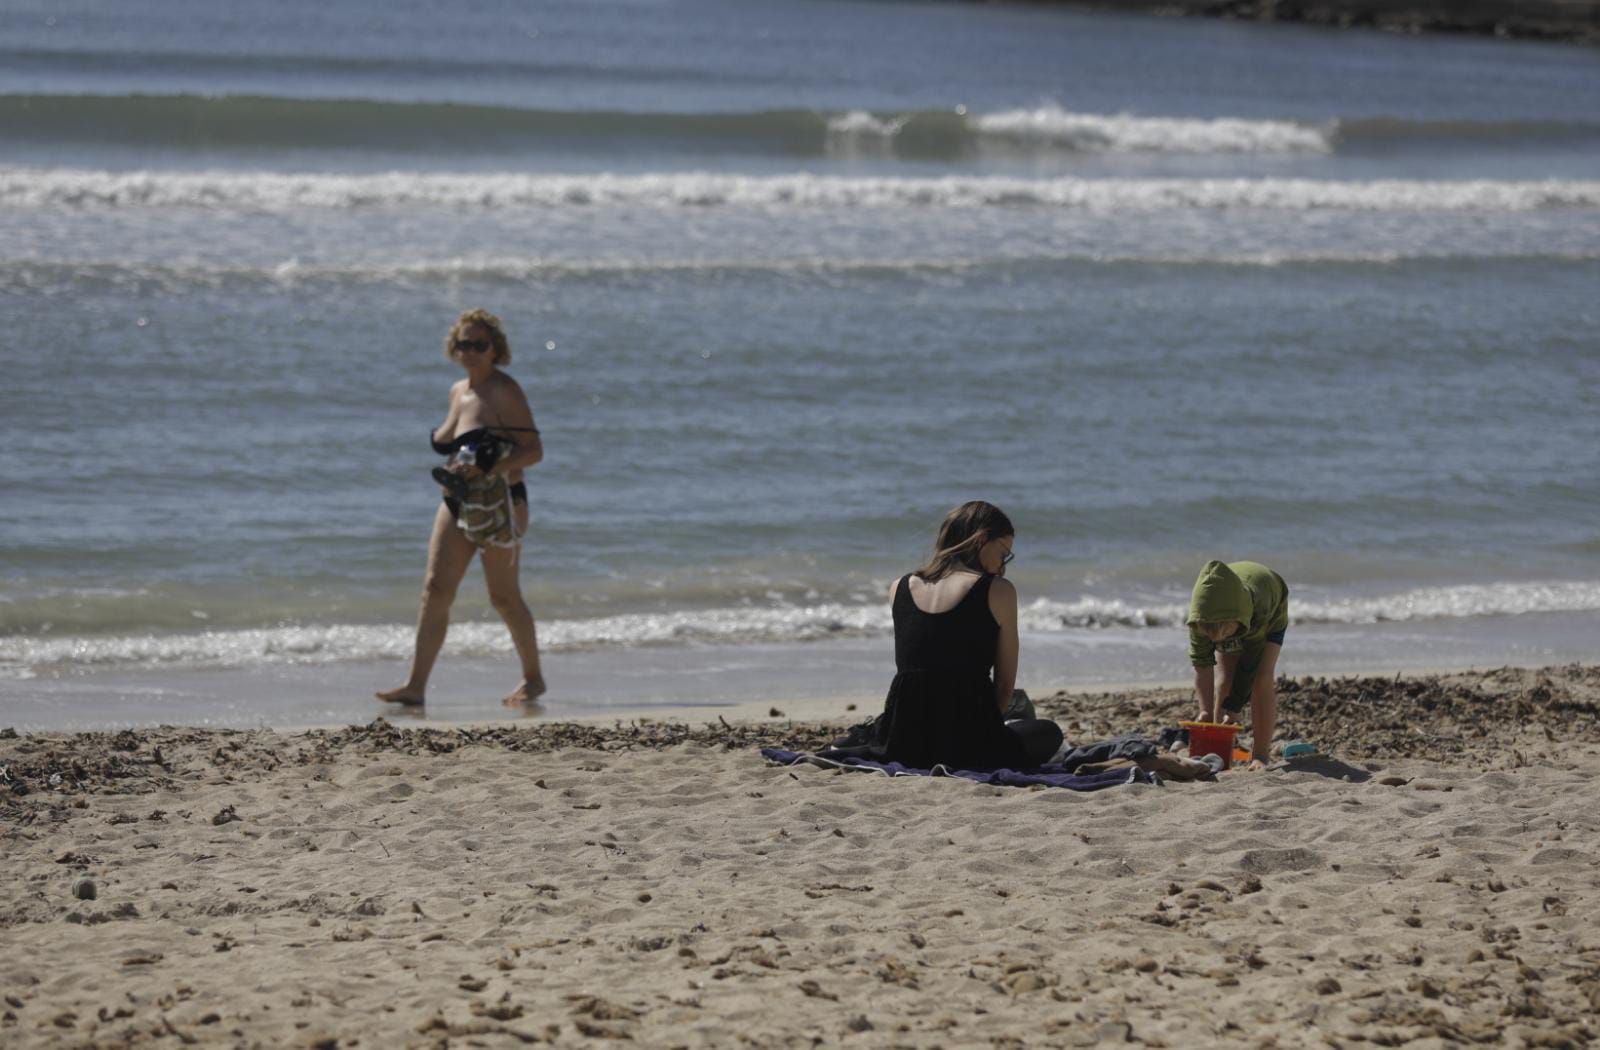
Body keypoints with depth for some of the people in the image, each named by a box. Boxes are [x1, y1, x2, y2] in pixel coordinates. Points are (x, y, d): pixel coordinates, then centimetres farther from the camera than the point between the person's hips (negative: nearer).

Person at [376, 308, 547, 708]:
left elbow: (534, 450, -14)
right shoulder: (458, 392, 13)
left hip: (498, 505, -7)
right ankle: (415, 686, -7)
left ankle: (533, 678, 19)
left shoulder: (504, 392, -9)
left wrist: (486, 470, -25)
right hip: (457, 505, 7)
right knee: (435, 588, -4)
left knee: (504, 597, 1)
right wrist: (453, 474, 9)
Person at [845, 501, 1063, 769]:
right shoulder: (998, 591, -4)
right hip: (965, 745, -7)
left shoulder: (899, 589, 9)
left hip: (903, 746, 7)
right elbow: (1005, 685, 4)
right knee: (1048, 733, 24)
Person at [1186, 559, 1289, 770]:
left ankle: (1259, 755, -18)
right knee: (1225, 677, -14)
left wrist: (1231, 711, -33)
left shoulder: (1260, 612, -47)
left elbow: (1250, 669, -37)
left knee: (1263, 678, -19)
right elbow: (1202, 665, -29)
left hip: (1271, 617, -2)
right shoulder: (1201, 618, -40)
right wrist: (1206, 711, -34)